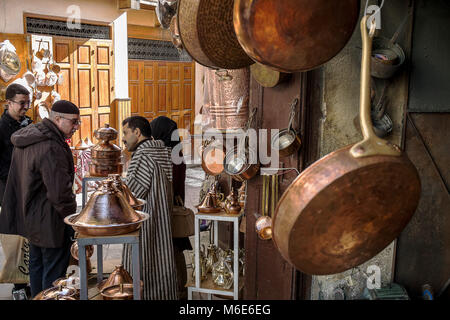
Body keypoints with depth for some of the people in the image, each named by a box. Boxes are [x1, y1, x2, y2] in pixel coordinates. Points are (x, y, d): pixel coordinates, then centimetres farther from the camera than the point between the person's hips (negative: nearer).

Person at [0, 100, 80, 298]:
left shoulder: (27, 138, 8)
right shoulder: (51, 148, -25)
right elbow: (60, 192, -26)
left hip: (30, 217, 10)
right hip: (50, 222, -10)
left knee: (36, 265, 22)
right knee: (54, 273, 1)